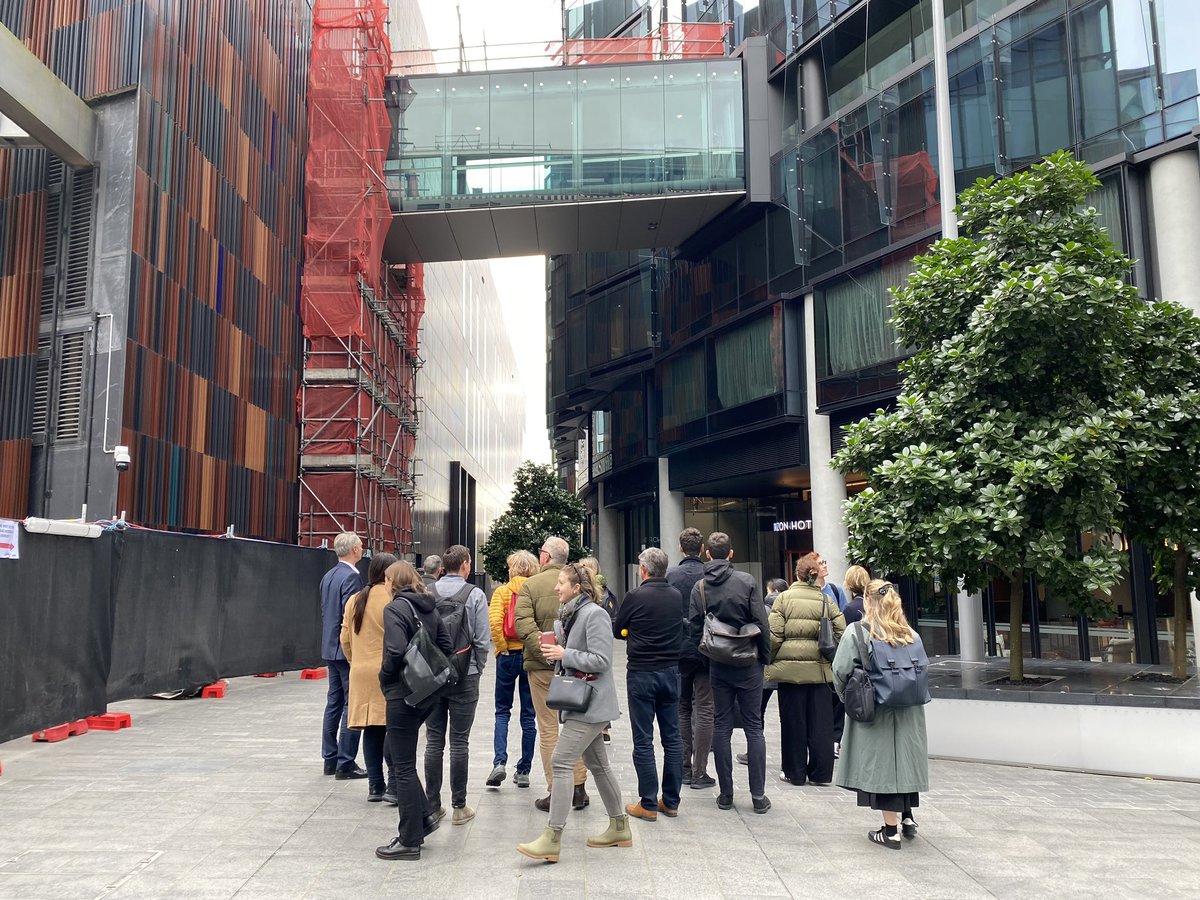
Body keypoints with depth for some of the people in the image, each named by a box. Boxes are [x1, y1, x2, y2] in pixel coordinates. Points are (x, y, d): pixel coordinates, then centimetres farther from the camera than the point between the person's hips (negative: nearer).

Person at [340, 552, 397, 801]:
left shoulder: (354, 600, 7)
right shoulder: (395, 600, -11)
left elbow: (345, 639, 11)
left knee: (372, 730, 9)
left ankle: (375, 785, 12)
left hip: (362, 674, 5)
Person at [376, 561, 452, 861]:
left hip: (403, 695, -8)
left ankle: (410, 841, 8)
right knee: (404, 760, 22)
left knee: (403, 766, 1)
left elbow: (396, 652, -25)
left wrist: (385, 678, -9)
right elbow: (446, 646, 9)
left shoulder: (395, 608, -14)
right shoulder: (430, 608, 10)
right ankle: (422, 817, 24)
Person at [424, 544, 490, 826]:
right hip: (464, 676, -2)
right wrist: (477, 669, 7)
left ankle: (432, 805, 15)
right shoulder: (474, 595, -7)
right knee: (459, 742, 4)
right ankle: (459, 807, 9)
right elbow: (482, 640, -7)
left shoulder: (426, 593, -1)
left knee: (434, 741, 10)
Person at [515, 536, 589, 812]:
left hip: (543, 665, -3)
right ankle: (579, 789, 18)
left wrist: (545, 649, -20)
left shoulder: (530, 585, -5)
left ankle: (555, 792, 7)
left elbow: (523, 624, -16)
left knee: (549, 728, 5)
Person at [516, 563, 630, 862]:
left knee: (562, 761, -13)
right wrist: (554, 648, 2)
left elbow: (601, 660, -19)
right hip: (581, 702, 10)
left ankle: (552, 839, -12)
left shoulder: (594, 614, -16)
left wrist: (565, 655, -19)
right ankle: (619, 827, 27)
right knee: (597, 764, 16)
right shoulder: (569, 615, 14)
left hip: (590, 702, -10)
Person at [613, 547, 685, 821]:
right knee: (672, 737, 10)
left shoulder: (635, 596, -11)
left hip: (641, 674, -4)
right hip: (671, 671, 5)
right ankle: (671, 802, 17)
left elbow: (617, 630, 2)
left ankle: (648, 804, 5)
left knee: (643, 740, 2)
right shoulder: (677, 597, 2)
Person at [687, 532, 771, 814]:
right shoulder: (747, 581, -8)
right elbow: (761, 624, -9)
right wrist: (764, 657, 2)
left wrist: (705, 656, 11)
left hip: (718, 666, 2)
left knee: (722, 726, 9)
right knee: (754, 726, 5)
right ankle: (758, 795, 5)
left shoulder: (700, 587, -1)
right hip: (748, 663, -2)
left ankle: (726, 794, 11)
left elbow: (695, 630, -1)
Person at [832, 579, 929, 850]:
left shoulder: (857, 632, -11)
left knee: (881, 765, 3)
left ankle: (890, 830, 7)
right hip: (909, 713, 5)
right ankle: (907, 817, 26)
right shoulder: (911, 635, 3)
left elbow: (841, 671, -12)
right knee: (903, 759, 18)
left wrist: (848, 697, 5)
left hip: (874, 712, -4)